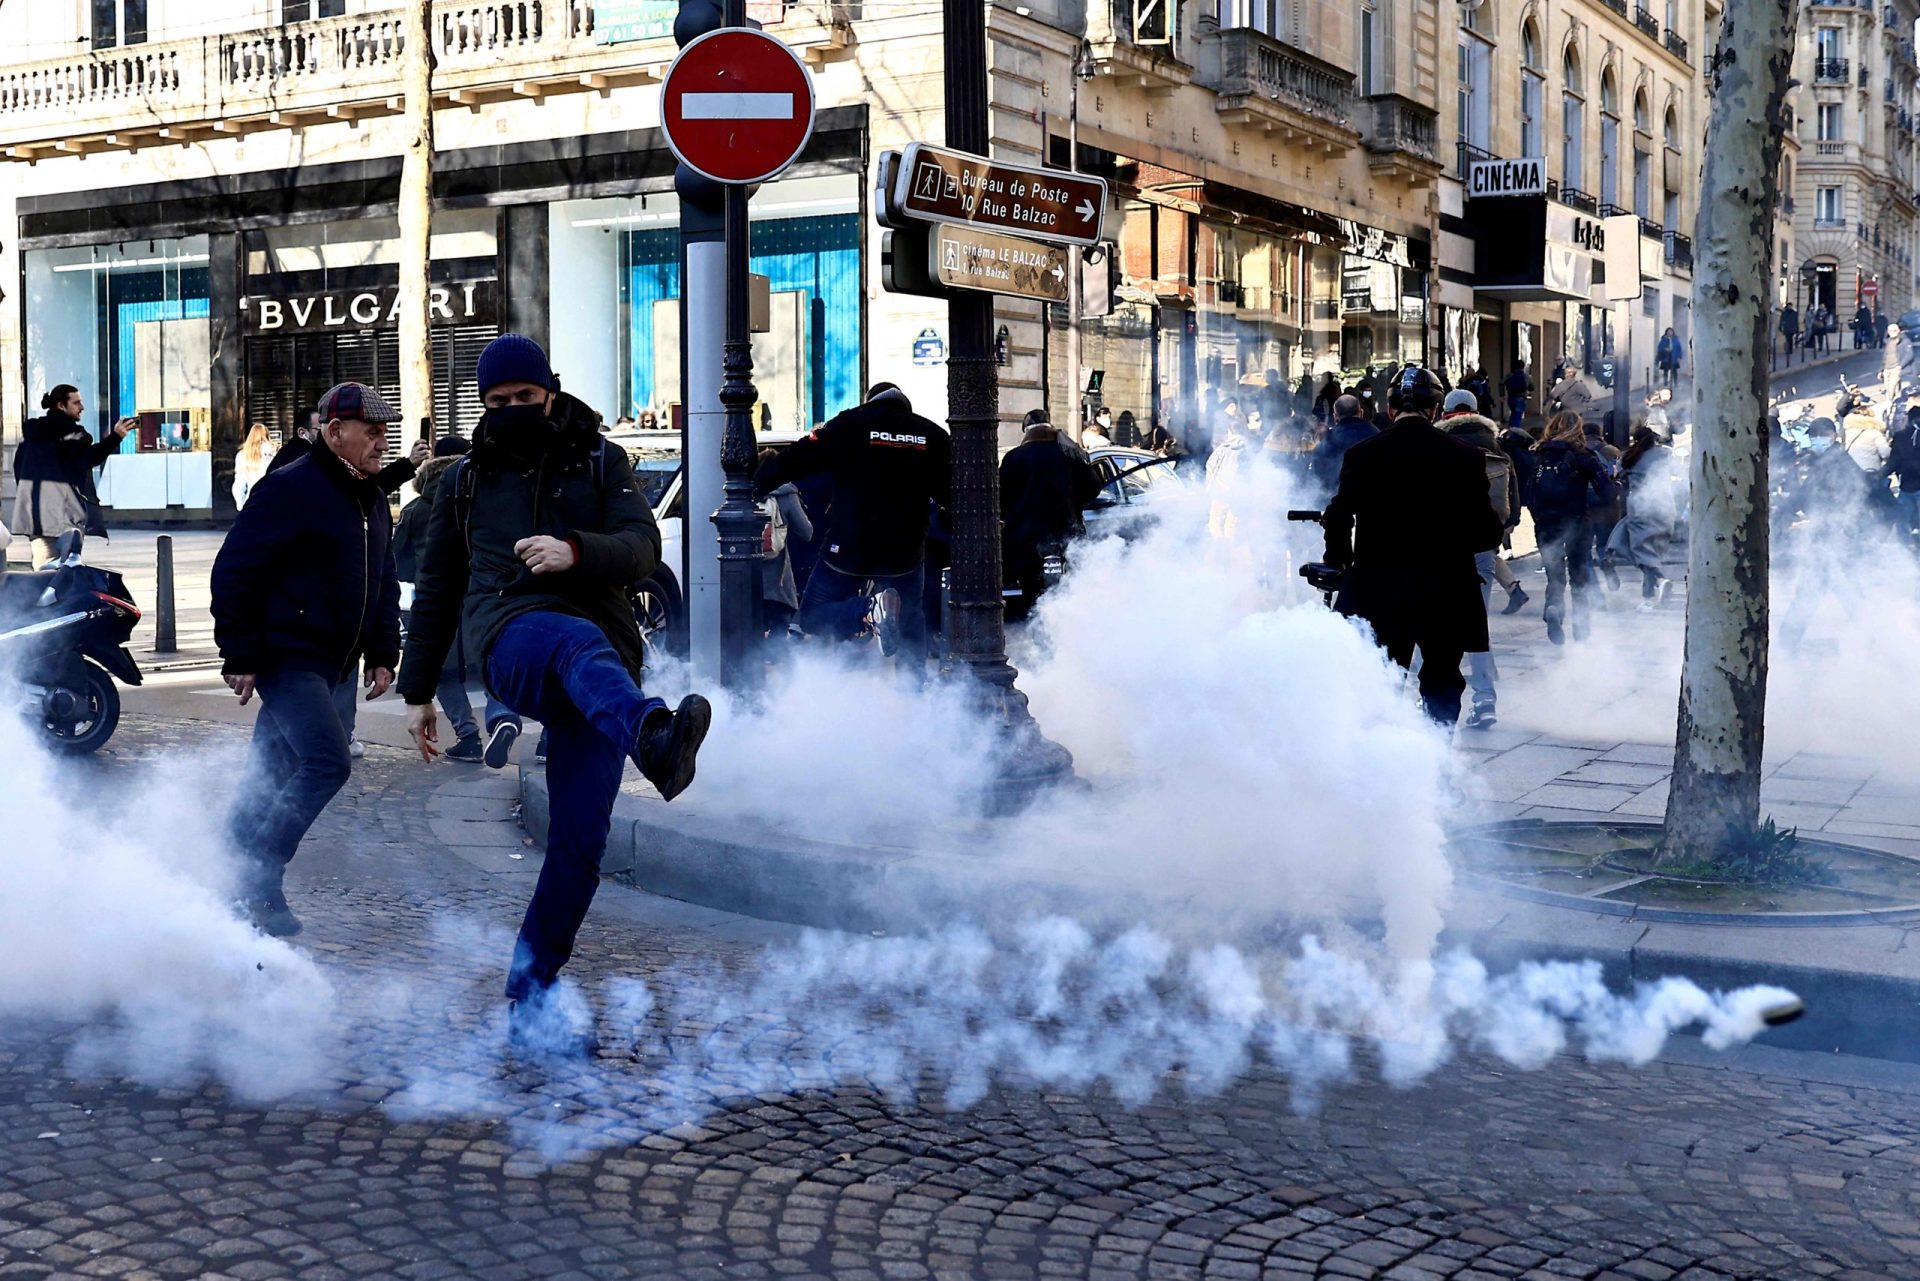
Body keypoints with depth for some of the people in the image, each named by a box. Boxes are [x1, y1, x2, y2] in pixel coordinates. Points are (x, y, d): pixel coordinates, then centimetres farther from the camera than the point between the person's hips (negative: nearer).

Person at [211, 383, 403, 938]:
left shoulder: (372, 501, 15)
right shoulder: (290, 490, -13)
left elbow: (384, 584, 24)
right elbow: (233, 572, -15)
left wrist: (382, 655, 16)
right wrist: (239, 656, -16)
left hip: (329, 664, 9)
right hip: (285, 657, -9)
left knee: (274, 774, 13)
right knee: (327, 762, -19)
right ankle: (258, 882, -10)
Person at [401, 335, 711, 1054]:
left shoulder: (602, 463, 18)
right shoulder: (465, 481, 24)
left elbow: (642, 547, 2)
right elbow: (437, 589, 29)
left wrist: (577, 552, -18)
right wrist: (417, 691, 26)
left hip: (603, 663, 1)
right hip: (511, 636, -1)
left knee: (581, 840, -7)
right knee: (580, 641, -40)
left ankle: (530, 1002, 5)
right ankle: (653, 737, -74)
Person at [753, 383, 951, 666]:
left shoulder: (850, 424, -2)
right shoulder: (933, 435, 5)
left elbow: (797, 459, -4)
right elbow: (947, 493, 11)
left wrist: (756, 486, 6)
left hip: (848, 549, -3)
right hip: (905, 553, 3)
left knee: (812, 618, 7)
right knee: (911, 621, 24)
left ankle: (870, 608, -20)